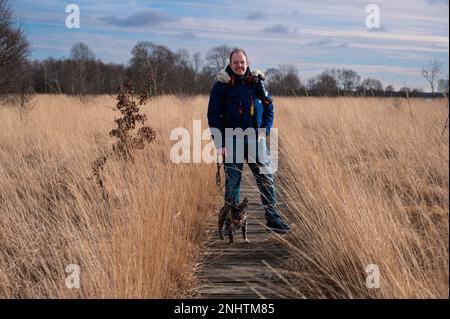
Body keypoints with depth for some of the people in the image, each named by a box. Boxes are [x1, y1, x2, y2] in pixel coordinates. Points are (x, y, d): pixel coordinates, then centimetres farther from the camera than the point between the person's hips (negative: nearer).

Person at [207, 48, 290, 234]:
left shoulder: (256, 83, 6)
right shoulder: (221, 86, -2)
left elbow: (269, 108, 13)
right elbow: (213, 116, -2)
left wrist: (264, 131, 0)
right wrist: (220, 143, -8)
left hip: (255, 139, 2)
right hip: (231, 141, -2)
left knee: (266, 178, -2)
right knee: (232, 183, 4)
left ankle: (272, 218, 4)